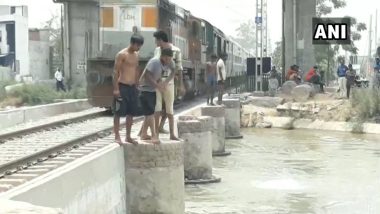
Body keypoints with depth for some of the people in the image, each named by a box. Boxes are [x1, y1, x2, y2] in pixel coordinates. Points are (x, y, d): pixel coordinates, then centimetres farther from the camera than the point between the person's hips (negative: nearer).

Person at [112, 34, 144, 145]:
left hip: (132, 87, 7)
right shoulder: (121, 54, -10)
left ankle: (128, 136, 18)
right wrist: (116, 88, -16)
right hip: (122, 86, -7)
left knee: (131, 113, 10)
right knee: (118, 113, -2)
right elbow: (116, 71, -12)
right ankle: (117, 137, 2)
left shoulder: (136, 55, 13)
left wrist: (136, 85, 16)